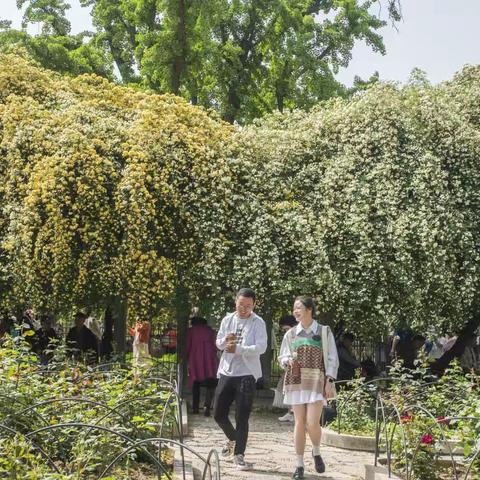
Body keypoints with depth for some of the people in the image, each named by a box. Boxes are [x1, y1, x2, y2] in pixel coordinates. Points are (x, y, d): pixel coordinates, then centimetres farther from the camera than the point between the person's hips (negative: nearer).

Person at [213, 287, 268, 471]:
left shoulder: (258, 323, -5)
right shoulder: (227, 320, 9)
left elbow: (261, 347, -15)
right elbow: (218, 343, 11)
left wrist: (238, 349, -23)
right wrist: (225, 340, -12)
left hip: (246, 374, -5)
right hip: (226, 372, 5)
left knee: (242, 417, -3)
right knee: (219, 413, 9)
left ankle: (239, 455, 5)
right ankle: (233, 439, 36)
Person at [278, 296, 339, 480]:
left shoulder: (324, 332, 1)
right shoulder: (291, 334, 9)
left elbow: (332, 359, 0)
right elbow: (282, 357, 16)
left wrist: (329, 381, -8)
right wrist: (288, 360, -7)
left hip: (317, 382, -3)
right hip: (296, 382, 3)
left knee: (312, 422, -12)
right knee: (299, 423, 2)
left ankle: (316, 452, 17)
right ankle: (299, 464, 10)